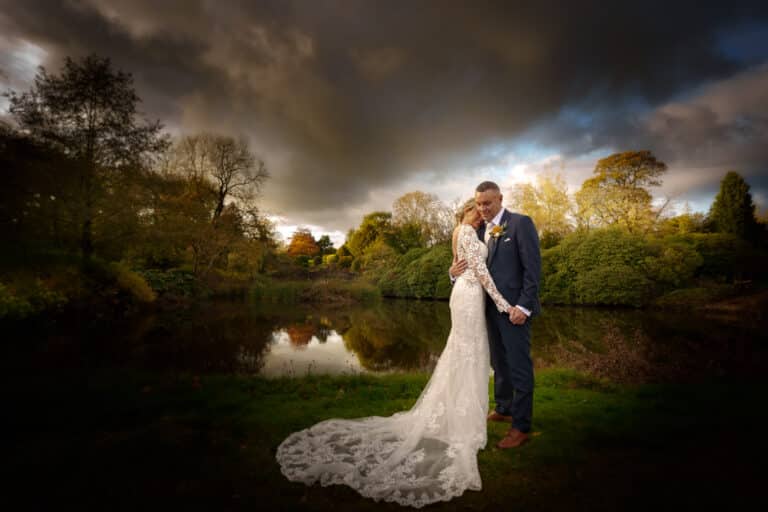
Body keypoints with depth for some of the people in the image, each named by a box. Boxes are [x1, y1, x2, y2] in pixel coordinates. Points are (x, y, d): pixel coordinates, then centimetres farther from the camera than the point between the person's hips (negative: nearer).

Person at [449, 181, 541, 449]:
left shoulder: (521, 223, -9)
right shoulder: (480, 230, 11)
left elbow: (533, 267, -14)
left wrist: (524, 306, -18)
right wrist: (455, 271, -7)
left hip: (514, 308, -7)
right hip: (491, 306, 7)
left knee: (519, 365, 2)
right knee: (499, 362, 20)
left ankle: (521, 426, 16)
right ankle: (503, 409, 38)